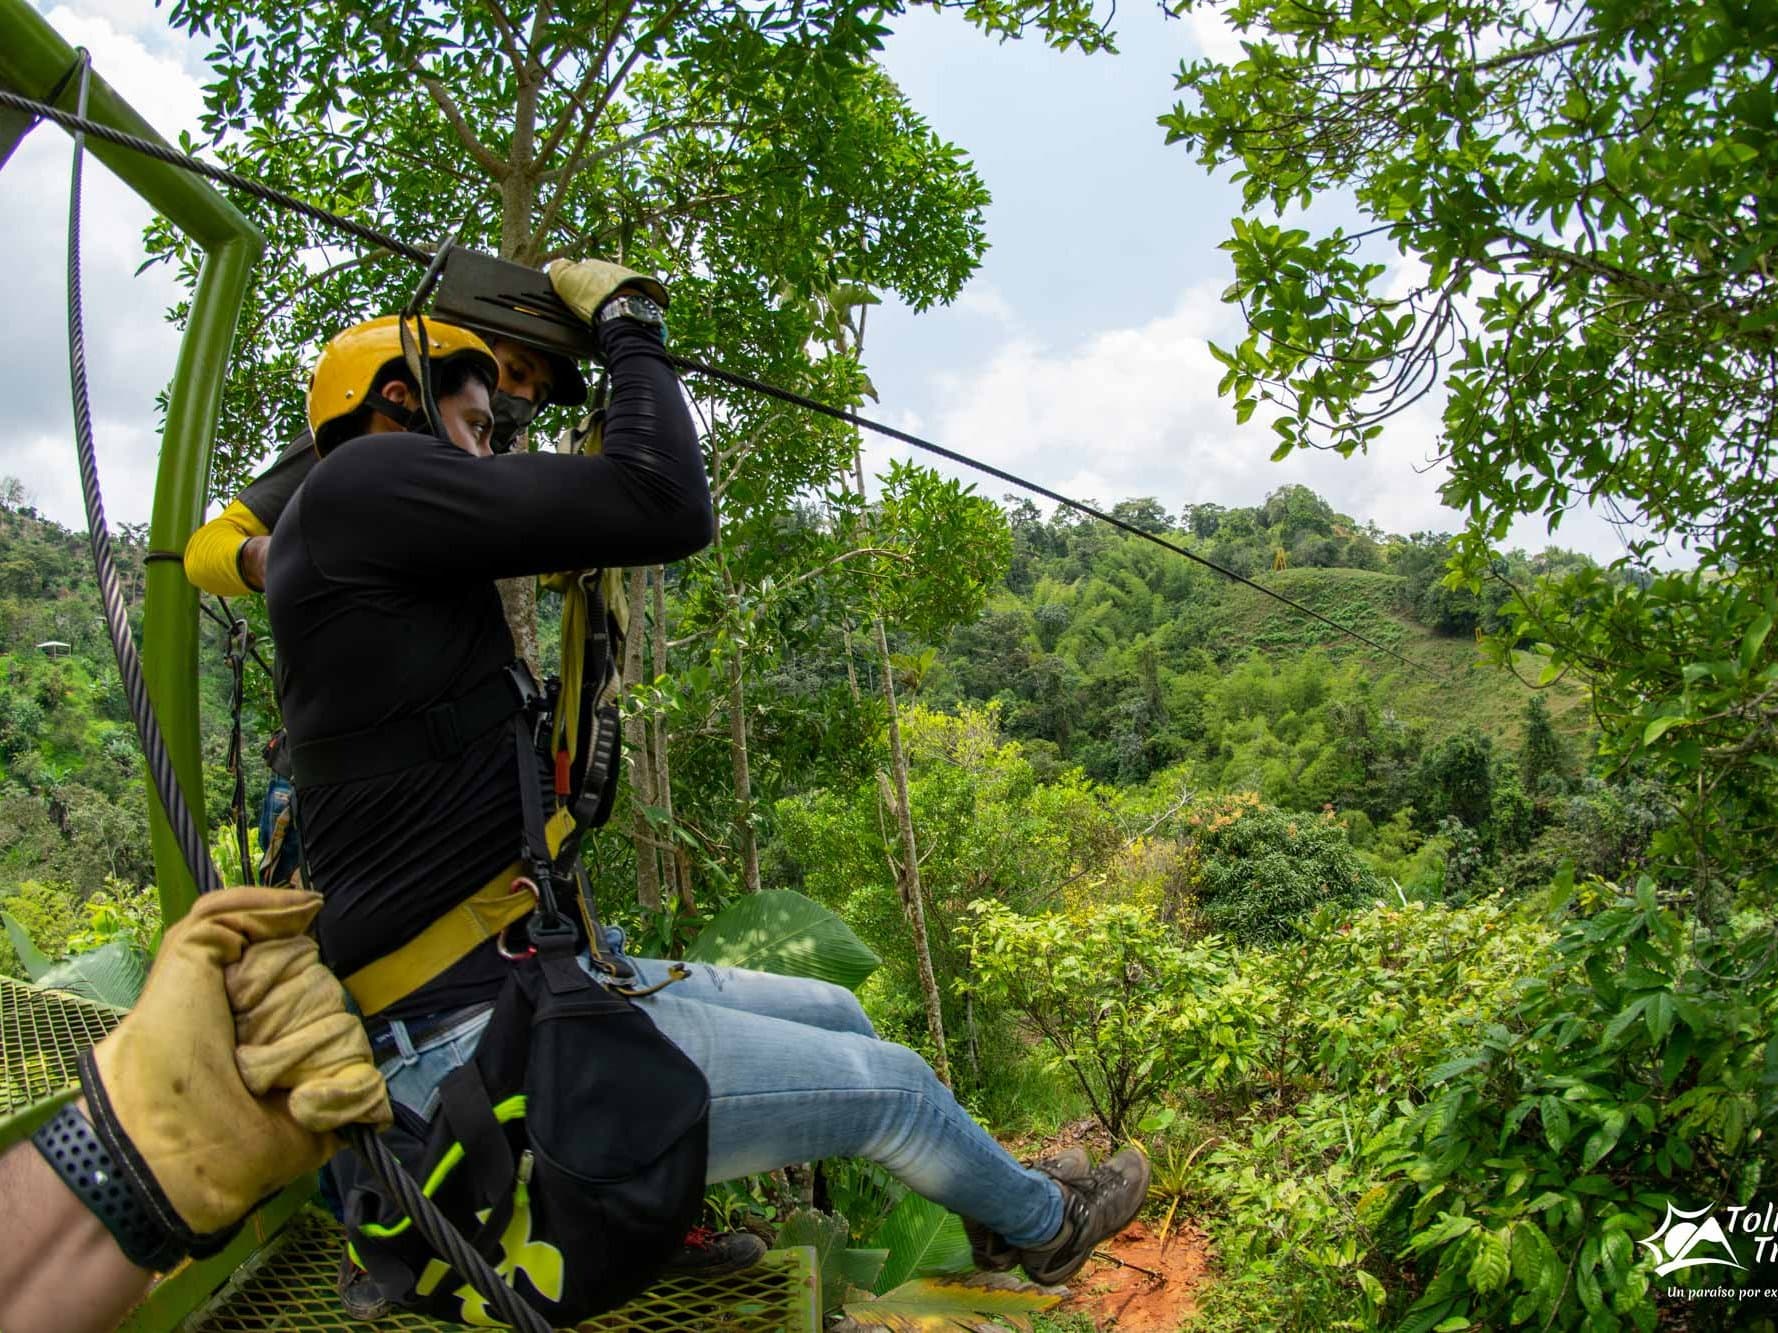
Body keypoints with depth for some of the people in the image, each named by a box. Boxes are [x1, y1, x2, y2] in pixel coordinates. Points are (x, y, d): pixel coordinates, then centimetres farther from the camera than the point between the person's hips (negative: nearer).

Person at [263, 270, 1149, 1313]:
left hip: (537, 972, 10)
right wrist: (630, 324, -5)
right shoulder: (364, 479, -14)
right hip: (479, 1037, -10)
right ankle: (1044, 1225, 31)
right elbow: (669, 510, -20)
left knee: (831, 1013, 20)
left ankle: (991, 1192, 44)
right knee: (889, 1085, 2)